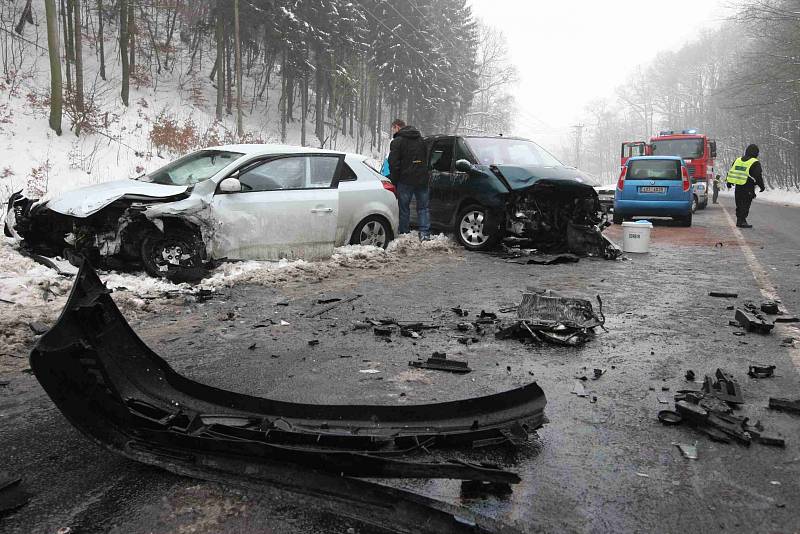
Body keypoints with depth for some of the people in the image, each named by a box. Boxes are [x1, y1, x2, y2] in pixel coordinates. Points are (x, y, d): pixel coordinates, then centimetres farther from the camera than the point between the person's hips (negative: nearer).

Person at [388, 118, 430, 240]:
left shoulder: (397, 141, -6)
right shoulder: (420, 140, 17)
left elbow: (394, 164, -11)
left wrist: (393, 181, -4)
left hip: (406, 180, -5)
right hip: (422, 179, 5)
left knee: (404, 207, 5)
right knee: (423, 207, 9)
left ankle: (403, 232, 10)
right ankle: (425, 233, 4)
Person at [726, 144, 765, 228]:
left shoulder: (738, 160, 11)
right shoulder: (755, 163, -8)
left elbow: (730, 172, 15)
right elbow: (758, 176, -10)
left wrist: (728, 182, 25)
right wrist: (761, 186, 2)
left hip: (738, 187, 6)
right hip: (748, 188, -6)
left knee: (739, 205, 13)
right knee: (745, 205, -2)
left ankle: (739, 221, 18)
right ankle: (742, 221, -3)